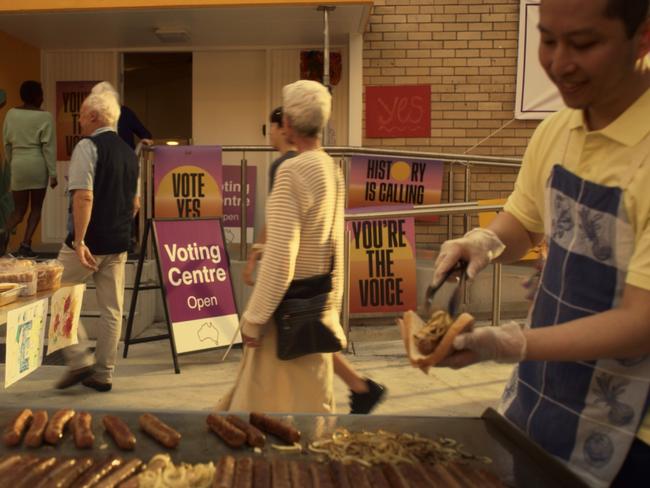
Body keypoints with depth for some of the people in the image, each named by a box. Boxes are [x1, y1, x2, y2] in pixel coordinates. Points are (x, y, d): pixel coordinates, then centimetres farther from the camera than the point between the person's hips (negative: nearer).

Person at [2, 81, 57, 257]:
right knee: (36, 207, 9)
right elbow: (49, 147, -8)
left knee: (19, 209, 11)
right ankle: (25, 245, 1)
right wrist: (53, 173, -5)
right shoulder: (45, 117, -6)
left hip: (18, 164, 4)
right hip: (38, 164, -3)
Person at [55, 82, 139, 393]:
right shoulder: (129, 152, 13)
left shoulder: (88, 146, -10)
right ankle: (103, 374, 17)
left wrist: (79, 241, -22)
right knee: (111, 309, 9)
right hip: (119, 244, 7)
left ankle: (79, 361, 5)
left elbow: (84, 196, -21)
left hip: (88, 242, -7)